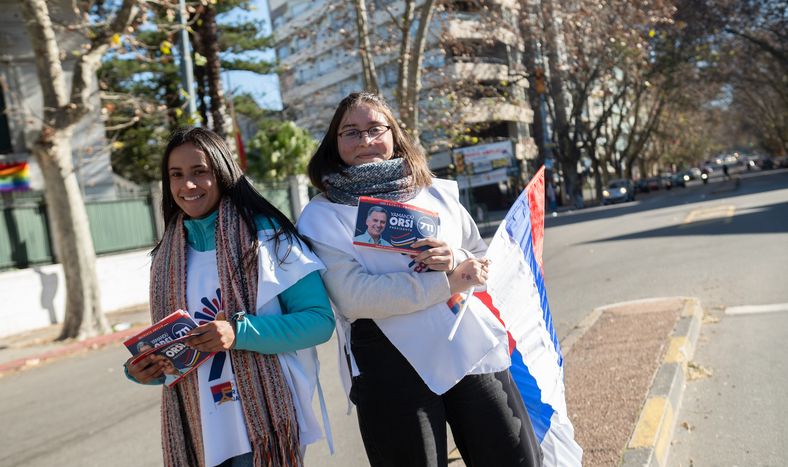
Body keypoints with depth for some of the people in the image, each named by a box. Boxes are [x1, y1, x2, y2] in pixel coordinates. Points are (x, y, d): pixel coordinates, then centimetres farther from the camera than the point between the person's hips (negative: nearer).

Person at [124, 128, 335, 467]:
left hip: (264, 422, -4)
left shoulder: (266, 234, -8)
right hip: (196, 429, 5)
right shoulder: (167, 257, 7)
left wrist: (240, 332, -24)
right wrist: (144, 370, -6)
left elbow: (320, 320, -13)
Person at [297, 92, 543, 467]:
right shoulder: (321, 216, -1)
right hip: (393, 371, -3)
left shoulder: (438, 192, 11)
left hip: (474, 352, 4)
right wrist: (445, 284, -15)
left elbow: (486, 263, 15)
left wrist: (456, 261, -9)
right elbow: (355, 296, -15)